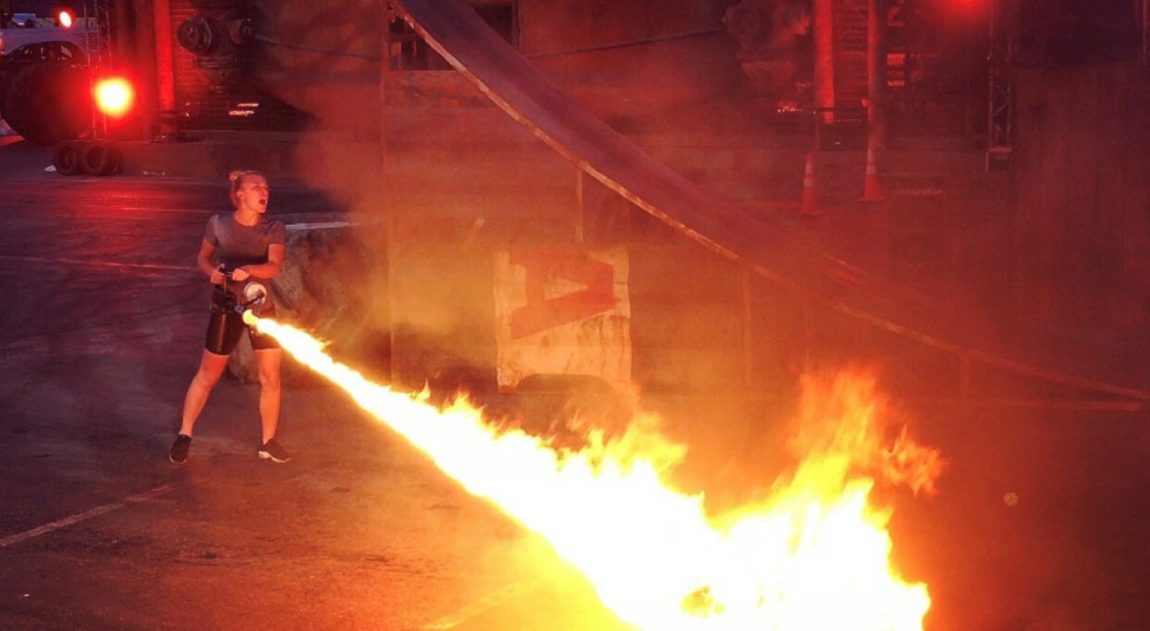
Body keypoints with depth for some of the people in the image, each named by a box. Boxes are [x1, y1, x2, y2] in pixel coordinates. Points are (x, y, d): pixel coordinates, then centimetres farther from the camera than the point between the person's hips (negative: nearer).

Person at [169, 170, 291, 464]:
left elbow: (275, 266, -22)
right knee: (207, 375, 6)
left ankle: (268, 442, 15)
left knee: (270, 378, 2)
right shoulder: (218, 224, -8)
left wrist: (247, 270, -40)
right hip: (226, 306, -1)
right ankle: (184, 435, 18)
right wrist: (212, 272, -16)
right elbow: (203, 259, 5)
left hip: (261, 305, 2)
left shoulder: (274, 228, -8)